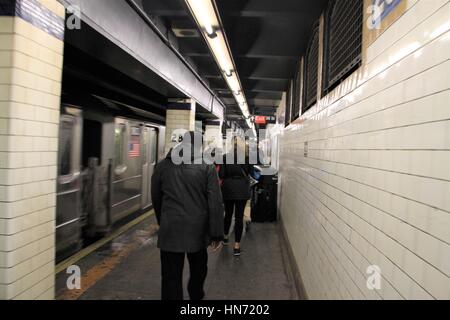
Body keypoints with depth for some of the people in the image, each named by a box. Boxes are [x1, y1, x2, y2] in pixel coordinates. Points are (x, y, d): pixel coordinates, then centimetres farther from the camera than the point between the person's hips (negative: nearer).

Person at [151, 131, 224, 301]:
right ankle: (196, 296, 45)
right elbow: (215, 203, -10)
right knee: (198, 269, 24)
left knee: (171, 277, 6)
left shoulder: (163, 166, 2)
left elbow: (156, 198, 12)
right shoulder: (207, 167, -6)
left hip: (170, 229, 0)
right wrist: (217, 234, -5)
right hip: (198, 229, 0)